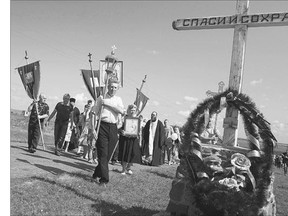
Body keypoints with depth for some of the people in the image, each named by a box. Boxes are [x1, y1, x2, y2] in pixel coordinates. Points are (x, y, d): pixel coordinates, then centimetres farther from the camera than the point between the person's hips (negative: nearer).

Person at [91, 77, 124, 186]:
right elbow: (94, 114, 3)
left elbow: (122, 111, -7)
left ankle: (96, 174, 28)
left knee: (108, 155, 8)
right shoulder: (101, 98, 5)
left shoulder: (118, 99, 13)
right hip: (102, 126, -3)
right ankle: (104, 179, 0)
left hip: (113, 128, 3)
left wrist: (108, 103, -12)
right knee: (103, 154, -6)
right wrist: (93, 129, -7)